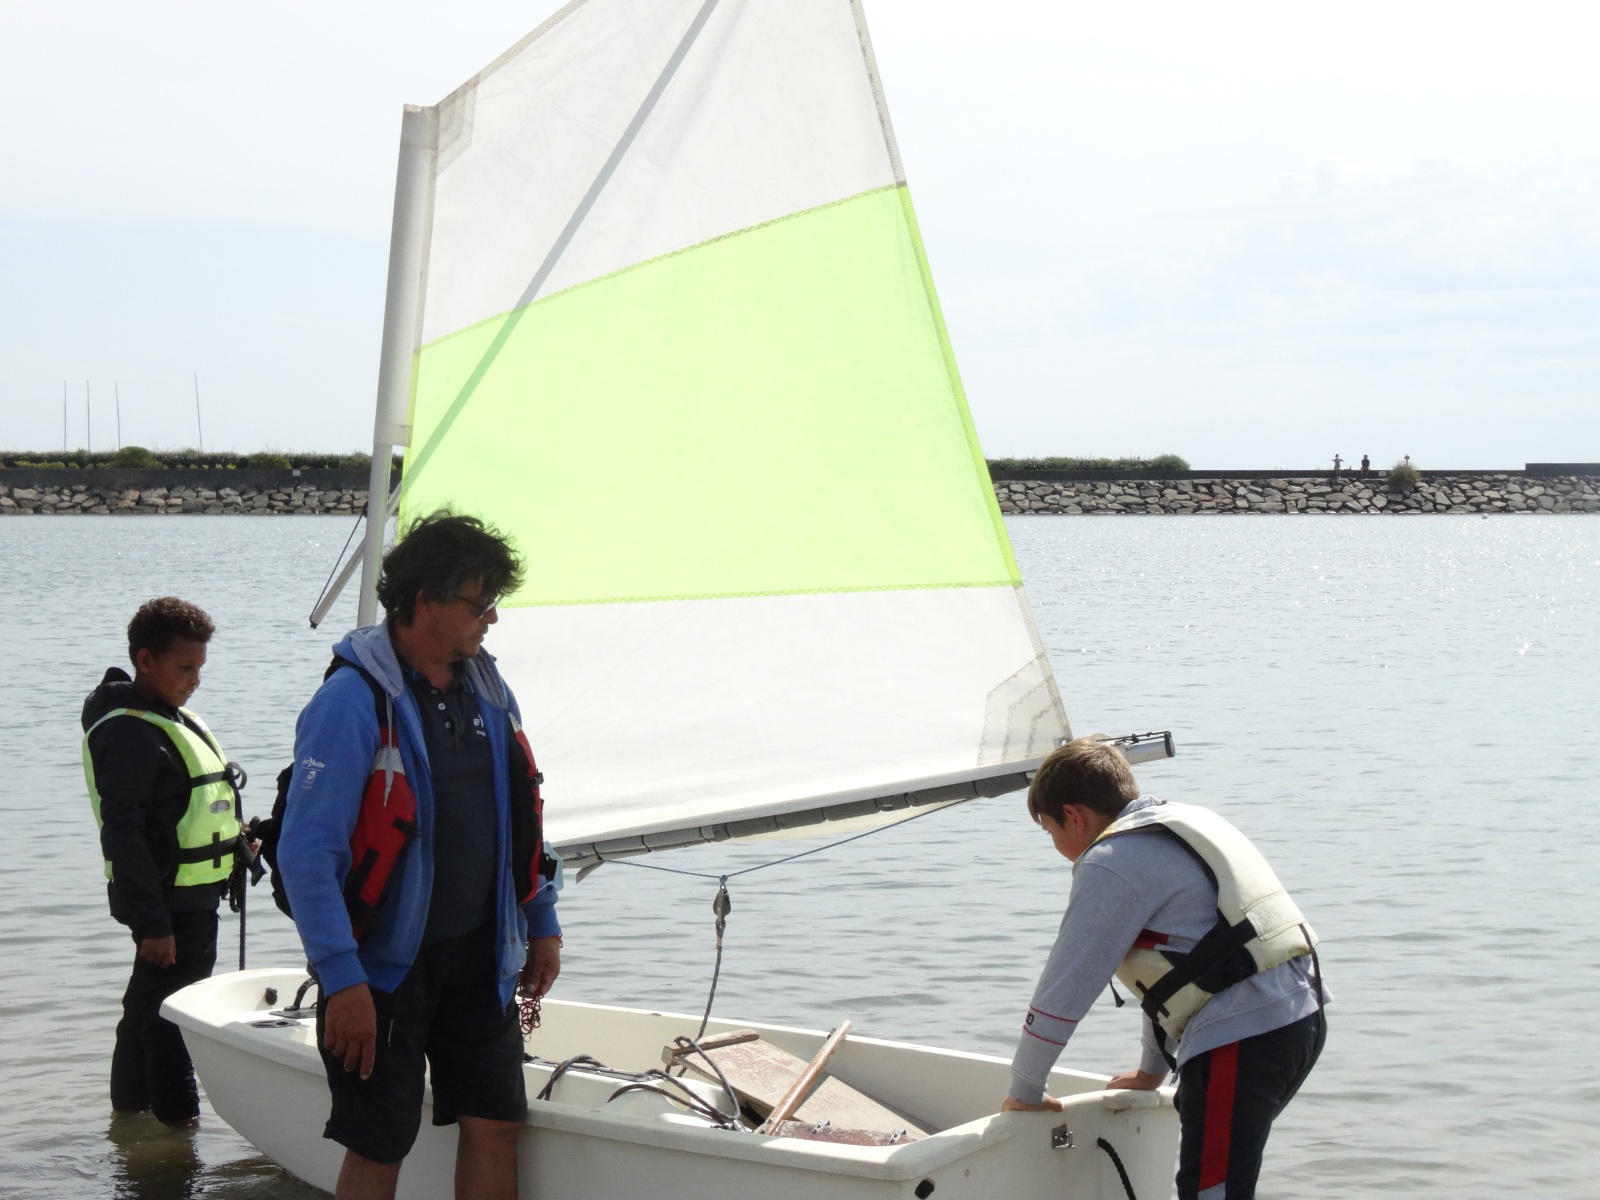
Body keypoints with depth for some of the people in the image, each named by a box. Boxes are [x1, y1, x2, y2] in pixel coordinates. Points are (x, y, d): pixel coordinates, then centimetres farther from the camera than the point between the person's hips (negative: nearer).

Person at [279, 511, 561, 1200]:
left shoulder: (486, 689, 8)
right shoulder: (353, 700, -16)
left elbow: (519, 816, 19)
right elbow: (306, 852, -19)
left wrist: (543, 924, 17)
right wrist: (341, 980, -23)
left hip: (479, 958, 6)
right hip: (385, 963, -6)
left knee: (495, 1125, 5)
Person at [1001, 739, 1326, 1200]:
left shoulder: (1111, 863, -7)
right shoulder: (1187, 822, 21)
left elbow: (1065, 987, -5)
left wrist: (1024, 1092, 7)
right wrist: (1152, 1068, 36)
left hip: (1241, 1035, -10)